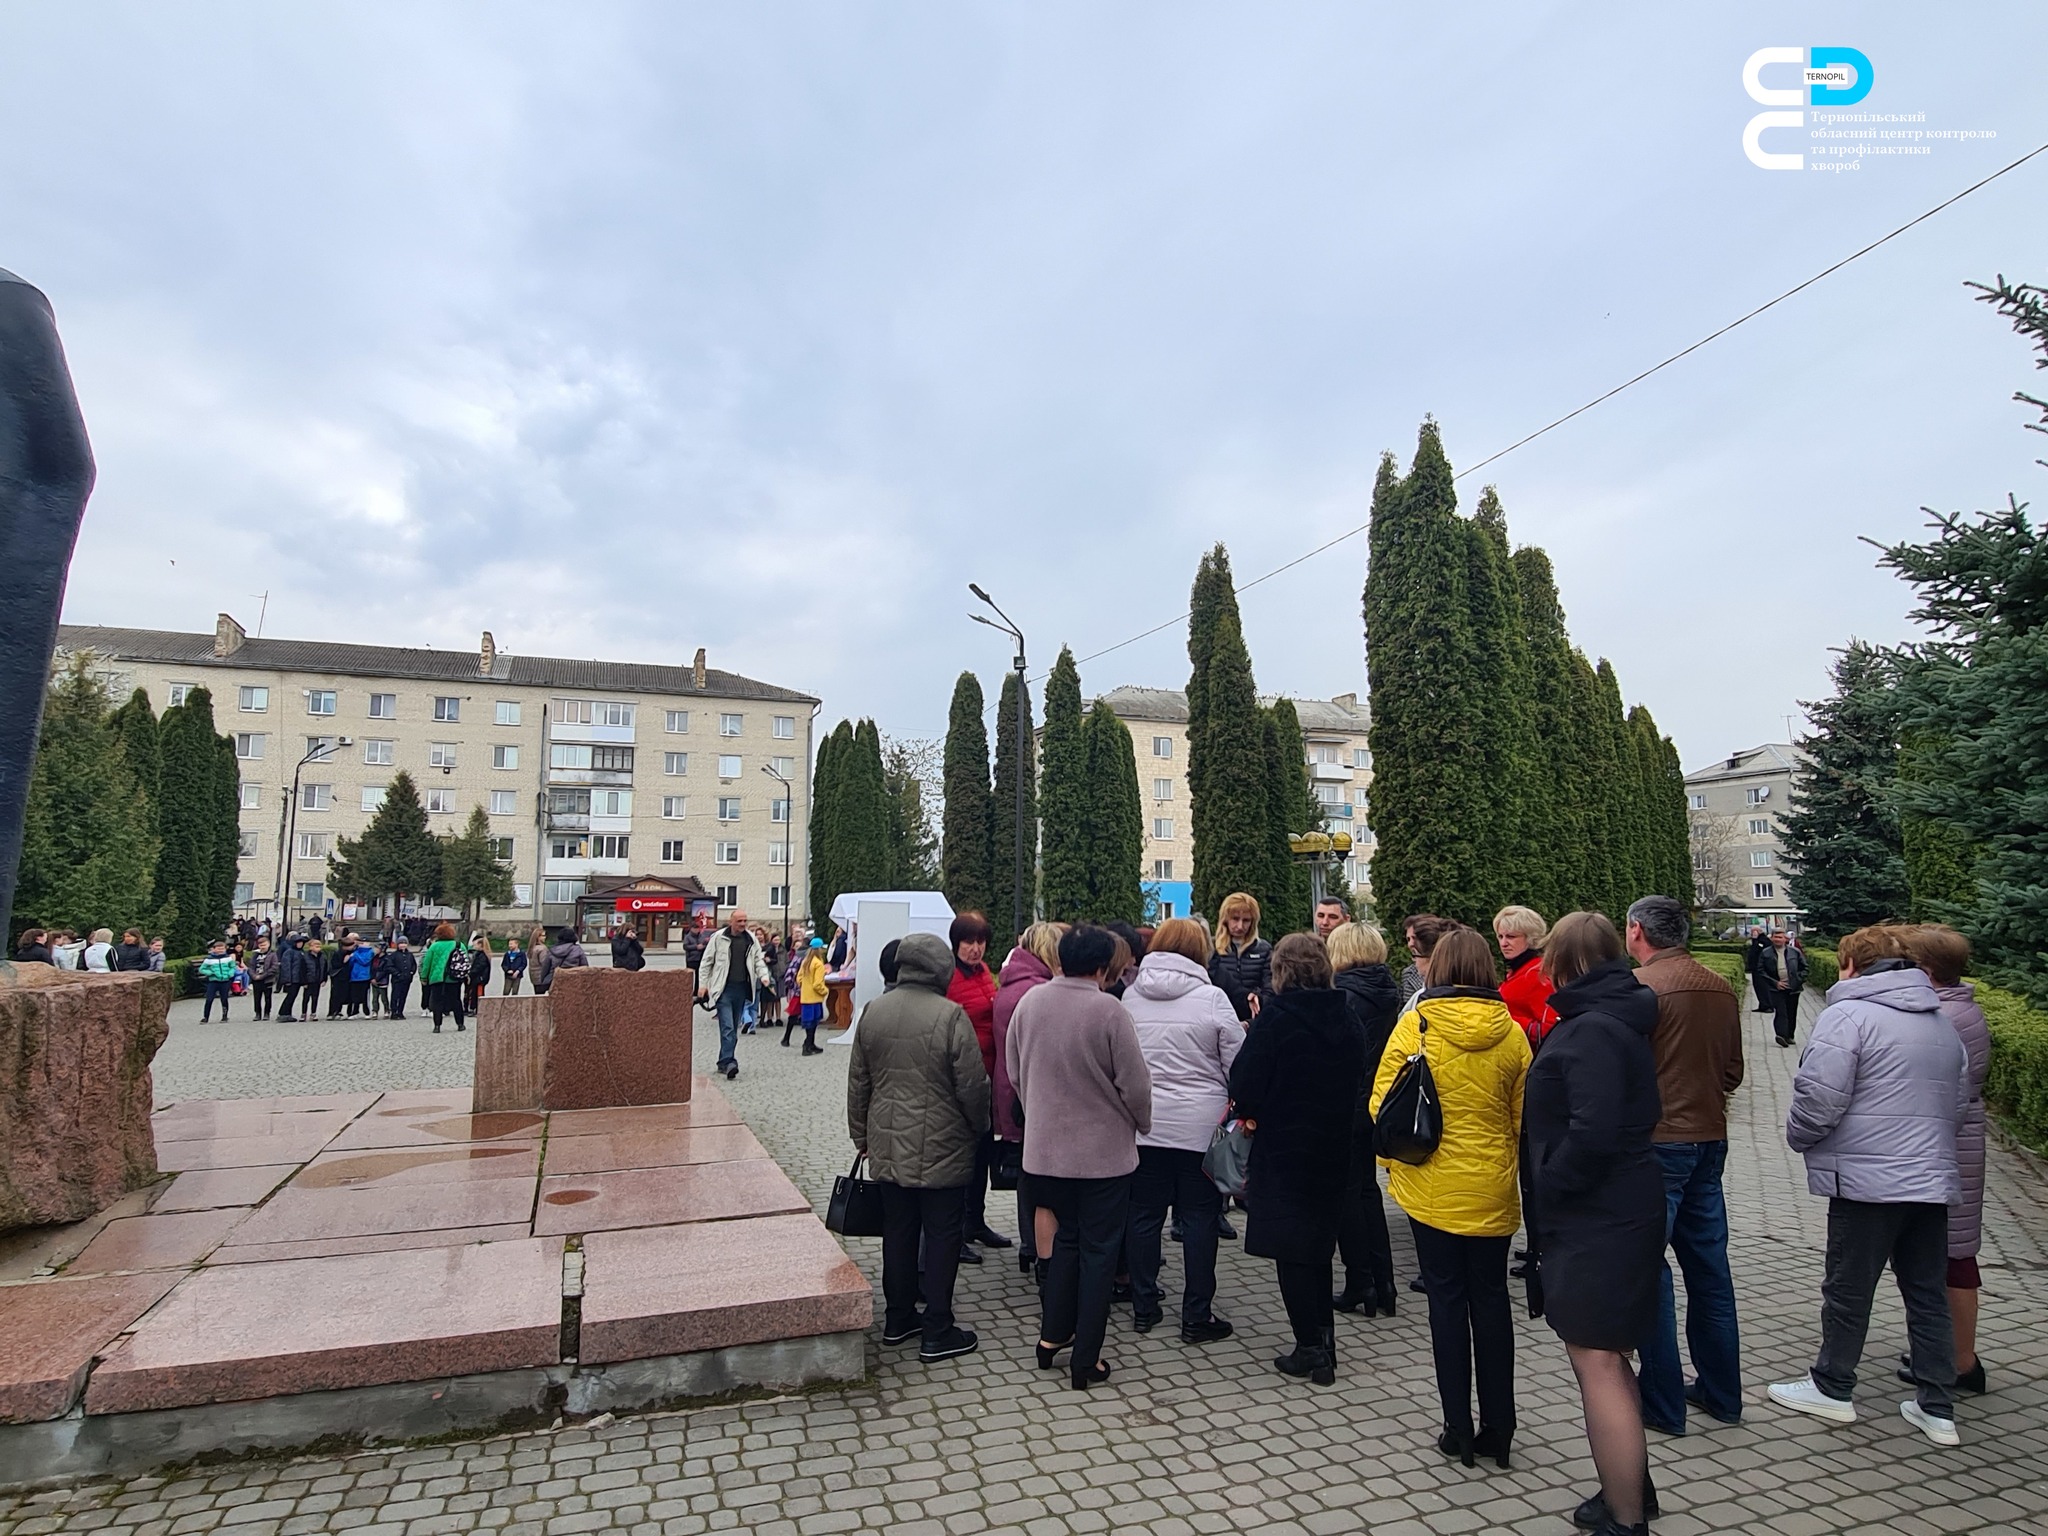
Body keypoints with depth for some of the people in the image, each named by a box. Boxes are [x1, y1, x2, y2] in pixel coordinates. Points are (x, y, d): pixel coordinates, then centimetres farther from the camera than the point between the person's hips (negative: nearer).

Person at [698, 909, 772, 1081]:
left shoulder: (751, 939, 7)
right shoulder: (719, 938, -4)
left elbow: (758, 960, 12)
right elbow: (707, 962, 1)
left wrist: (763, 976, -6)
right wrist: (702, 984, -3)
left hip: (741, 989, 5)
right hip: (723, 989, -4)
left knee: (733, 1027, 11)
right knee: (727, 1027, -13)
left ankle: (723, 1062, 21)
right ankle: (729, 1062, -18)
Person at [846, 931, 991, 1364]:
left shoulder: (872, 1012, 1)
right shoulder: (950, 1015, -18)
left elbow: (857, 1082, 8)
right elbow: (973, 1085, -15)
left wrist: (861, 1135, 19)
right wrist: (979, 1129, 3)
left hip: (888, 1147, 6)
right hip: (941, 1149, -6)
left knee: (897, 1231, 17)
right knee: (941, 1235, 6)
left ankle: (898, 1318, 30)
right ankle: (937, 1333, 13)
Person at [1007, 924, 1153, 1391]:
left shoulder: (1029, 1001, -5)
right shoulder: (1108, 1010, -20)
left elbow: (1016, 1073, 5)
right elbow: (1135, 1085, -15)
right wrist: (1142, 1124, 6)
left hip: (1045, 1148, 5)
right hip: (1104, 1151, -5)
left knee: (1066, 1237, 24)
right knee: (1099, 1251, 10)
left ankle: (1052, 1336, 30)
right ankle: (1086, 1360, 17)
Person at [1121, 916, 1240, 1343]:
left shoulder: (1130, 995, 0)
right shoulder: (1211, 998, -10)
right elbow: (1239, 1063, -5)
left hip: (1142, 1124, 3)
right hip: (1199, 1126, -3)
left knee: (1143, 1214, 13)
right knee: (1198, 1219, 7)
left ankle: (1144, 1308, 24)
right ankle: (1196, 1317, 14)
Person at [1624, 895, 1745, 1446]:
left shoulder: (1637, 987, -17)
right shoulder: (1721, 990, 5)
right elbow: (1733, 1070, 13)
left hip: (1656, 1143, -7)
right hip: (1710, 1139, 7)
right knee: (1709, 1265, 17)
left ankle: (1662, 1402, 12)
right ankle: (1722, 1393, 29)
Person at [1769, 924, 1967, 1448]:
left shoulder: (1847, 1016, -14)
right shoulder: (1943, 1025, 13)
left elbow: (1818, 1100, -19)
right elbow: (1958, 1104, 21)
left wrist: (1798, 1136, -1)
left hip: (1868, 1181, -7)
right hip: (1933, 1179, 8)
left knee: (1848, 1289, 6)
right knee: (1928, 1293, 15)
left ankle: (1832, 1389, 20)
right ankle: (1937, 1408, 21)